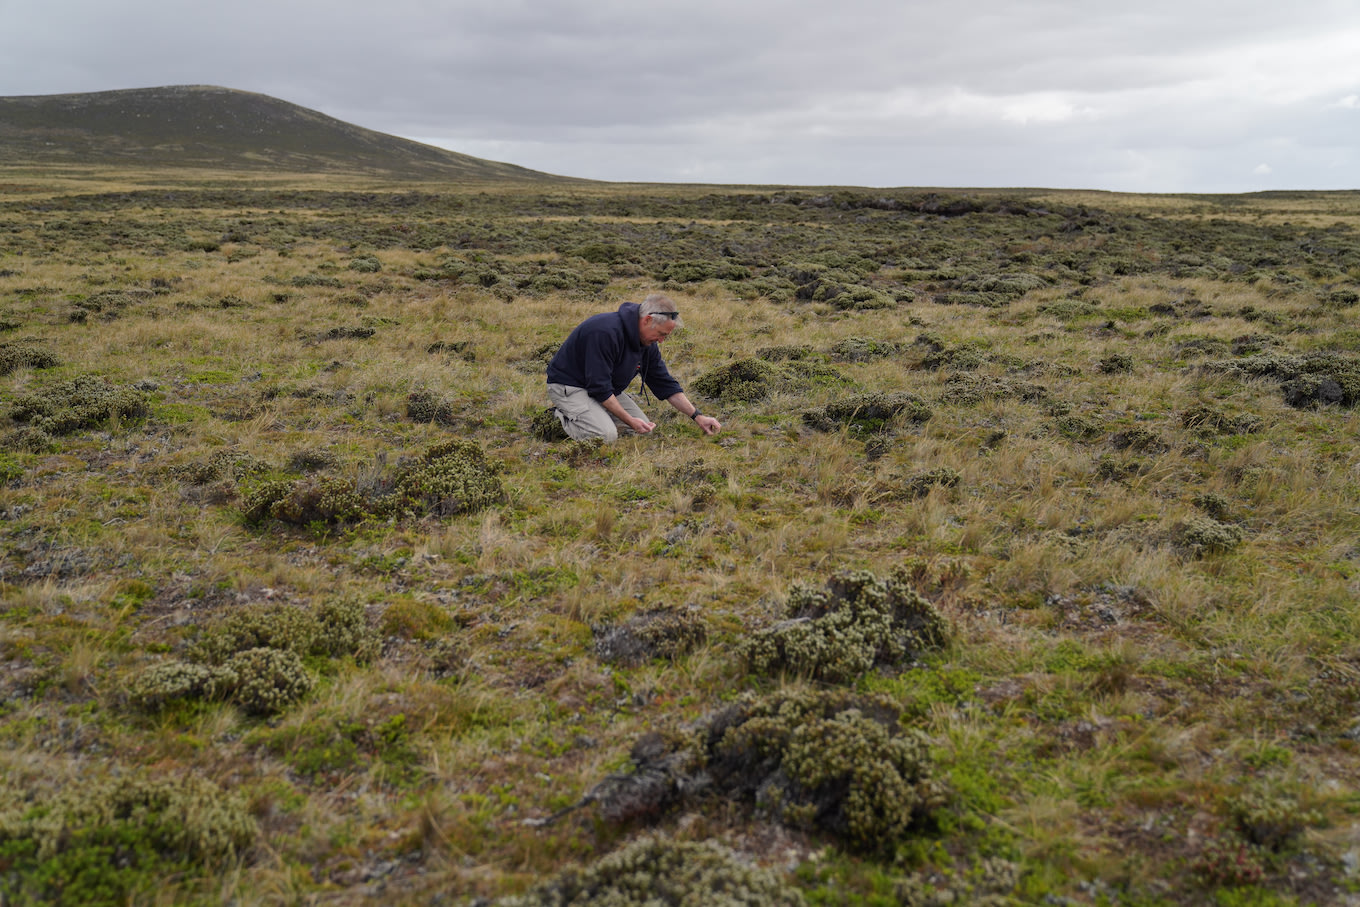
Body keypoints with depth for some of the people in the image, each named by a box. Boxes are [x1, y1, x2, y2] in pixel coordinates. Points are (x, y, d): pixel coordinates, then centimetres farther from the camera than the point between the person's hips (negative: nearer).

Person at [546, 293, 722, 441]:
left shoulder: (648, 342, -3)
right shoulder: (606, 332, -32)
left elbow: (665, 384, 4)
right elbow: (599, 387, -31)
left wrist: (698, 417, -3)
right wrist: (629, 420, -29)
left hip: (606, 388, 9)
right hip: (569, 386, -9)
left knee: (643, 430, 0)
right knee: (606, 435, -28)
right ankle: (564, 419, -3)